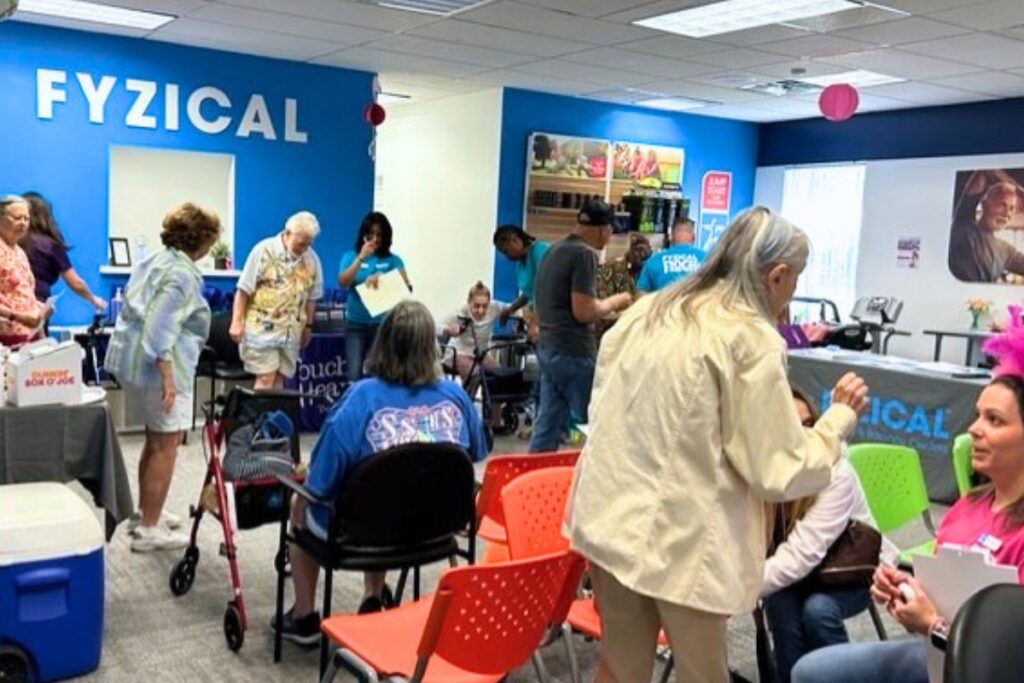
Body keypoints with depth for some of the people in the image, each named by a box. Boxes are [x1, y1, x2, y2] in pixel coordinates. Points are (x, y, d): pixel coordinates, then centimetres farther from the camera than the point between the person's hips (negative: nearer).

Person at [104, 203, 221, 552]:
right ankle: (149, 529, 3)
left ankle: (145, 513, 33)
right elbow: (161, 326, -25)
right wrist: (168, 377, -27)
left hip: (133, 361, 10)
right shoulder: (182, 273, -17)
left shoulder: (157, 260, 14)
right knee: (167, 444, -2)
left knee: (156, 438, 21)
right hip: (156, 366, -10)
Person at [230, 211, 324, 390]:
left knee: (279, 378, 8)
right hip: (262, 328, -4)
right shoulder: (265, 250, -9)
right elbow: (243, 290, -7)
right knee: (266, 379, -7)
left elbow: (312, 296, 14)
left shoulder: (312, 258, 4)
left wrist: (308, 325, 17)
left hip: (291, 331, 4)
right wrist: (237, 322, -10)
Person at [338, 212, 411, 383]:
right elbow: (343, 282, -9)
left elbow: (407, 286, -9)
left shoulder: (393, 260, 3)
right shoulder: (351, 257, 6)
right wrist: (361, 257, -16)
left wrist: (381, 277, -25)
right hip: (356, 323, 0)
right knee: (354, 373, -6)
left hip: (382, 324, 0)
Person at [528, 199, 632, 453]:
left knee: (548, 422, 11)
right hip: (573, 352, -9)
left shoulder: (554, 249, 12)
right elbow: (583, 311, -20)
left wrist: (606, 308, 21)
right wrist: (615, 302, -4)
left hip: (548, 347, 9)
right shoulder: (584, 254, -16)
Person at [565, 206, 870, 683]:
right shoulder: (753, 340, -13)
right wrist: (841, 415, 3)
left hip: (609, 518, 6)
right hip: (681, 539, -6)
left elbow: (600, 409, 13)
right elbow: (781, 472, -10)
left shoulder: (648, 311, 7)